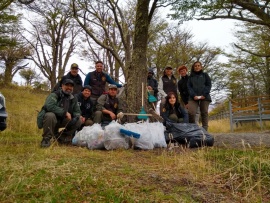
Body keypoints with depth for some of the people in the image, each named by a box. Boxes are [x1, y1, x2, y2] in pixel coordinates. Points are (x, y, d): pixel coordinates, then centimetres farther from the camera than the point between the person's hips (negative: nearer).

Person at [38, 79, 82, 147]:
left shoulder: (73, 99, 5)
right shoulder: (54, 95, -15)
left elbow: (77, 111, 9)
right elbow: (49, 106, -33)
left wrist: (75, 117, -15)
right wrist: (65, 112, -32)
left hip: (62, 121, 6)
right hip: (50, 118, -6)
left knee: (78, 121, -9)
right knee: (50, 115, -39)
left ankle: (62, 137, 6)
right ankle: (46, 138, -20)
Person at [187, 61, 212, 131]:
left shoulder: (205, 75, 18)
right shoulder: (191, 77, 20)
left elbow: (209, 85, 7)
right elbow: (189, 87, 8)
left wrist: (204, 94, -9)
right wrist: (194, 95, -10)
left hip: (204, 97, 0)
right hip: (193, 97, 0)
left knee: (204, 113, -2)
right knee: (191, 112, -17)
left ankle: (205, 129, 1)